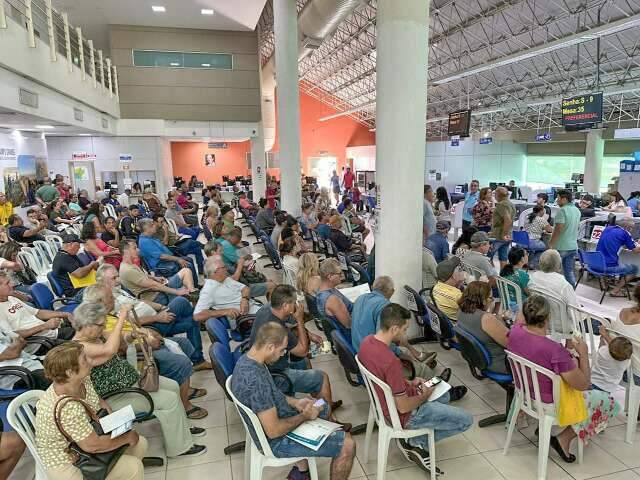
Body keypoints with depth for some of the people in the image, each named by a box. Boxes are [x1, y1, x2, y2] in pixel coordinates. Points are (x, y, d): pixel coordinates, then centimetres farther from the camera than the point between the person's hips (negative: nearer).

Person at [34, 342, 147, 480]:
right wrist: (127, 438, -18)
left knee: (140, 443, 9)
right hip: (67, 464, -8)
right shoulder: (67, 408, -37)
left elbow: (99, 402, 8)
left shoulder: (83, 381, -12)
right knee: (133, 467, -15)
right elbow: (91, 445, -32)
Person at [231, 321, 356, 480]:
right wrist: (305, 416, -16)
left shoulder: (247, 359, -6)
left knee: (323, 408, 28)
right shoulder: (256, 379, -36)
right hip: (277, 440, -9)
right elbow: (274, 431, -30)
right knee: (347, 444, -7)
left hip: (274, 417, 9)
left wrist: (294, 402, 2)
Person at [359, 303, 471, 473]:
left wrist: (409, 383, 5)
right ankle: (416, 443, 5)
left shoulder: (367, 341, -10)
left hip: (387, 403, 9)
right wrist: (424, 396, -7)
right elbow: (403, 407, -26)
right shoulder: (391, 361, -37)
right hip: (405, 416, -9)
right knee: (466, 420, 1)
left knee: (445, 396, 28)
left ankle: (413, 441, 17)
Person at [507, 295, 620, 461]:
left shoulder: (515, 330, -18)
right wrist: (583, 354, -12)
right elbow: (583, 385, -22)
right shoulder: (555, 350, -37)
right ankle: (564, 438, 10)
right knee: (610, 404, 12)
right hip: (550, 402, -6)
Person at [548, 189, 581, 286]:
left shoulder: (562, 210, -16)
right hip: (573, 246, 8)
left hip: (561, 247, -8)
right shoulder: (577, 210, 11)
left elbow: (558, 229, -21)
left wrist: (551, 243, -14)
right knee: (570, 271, 11)